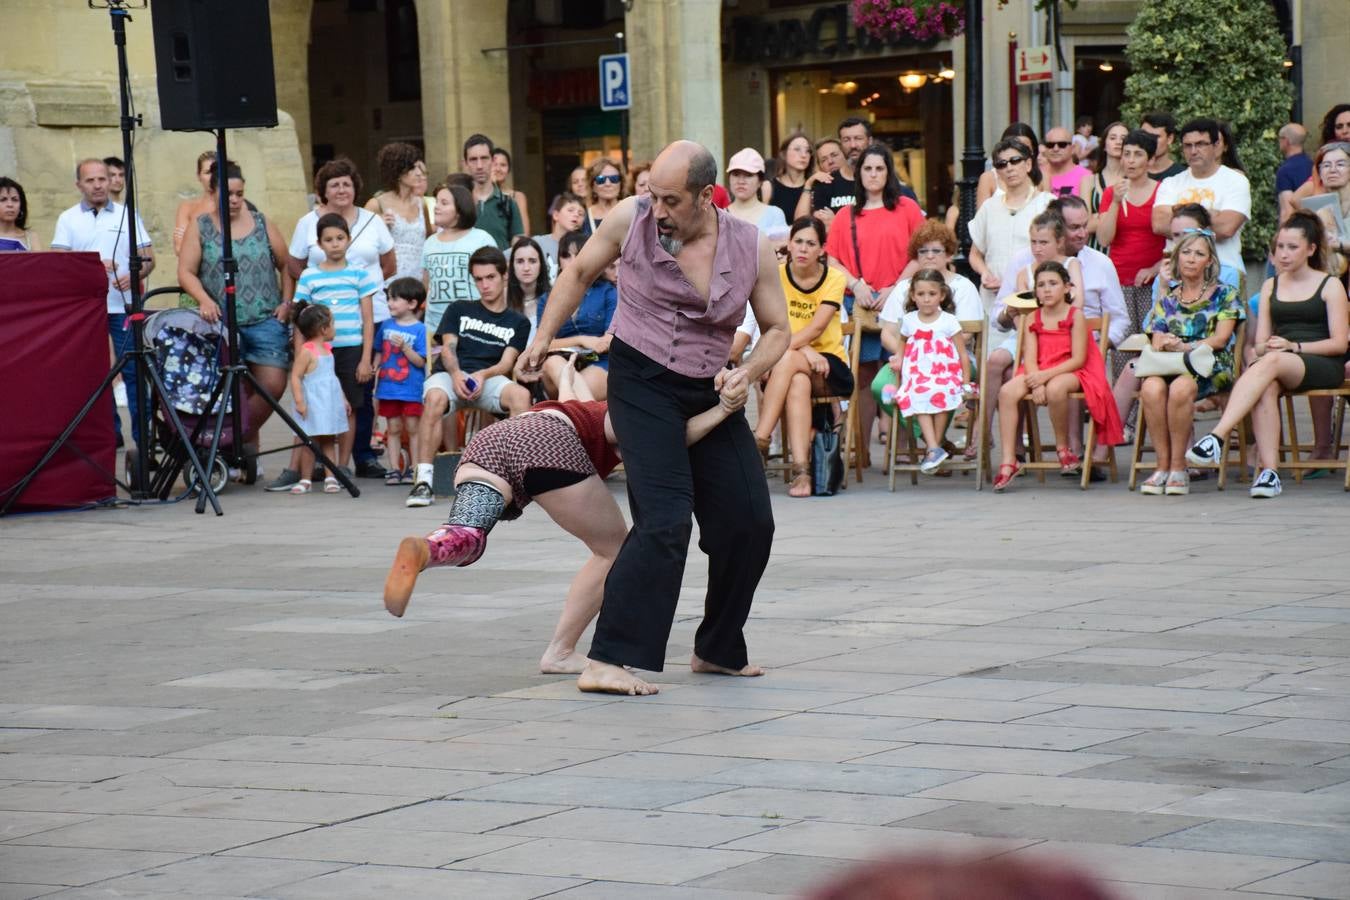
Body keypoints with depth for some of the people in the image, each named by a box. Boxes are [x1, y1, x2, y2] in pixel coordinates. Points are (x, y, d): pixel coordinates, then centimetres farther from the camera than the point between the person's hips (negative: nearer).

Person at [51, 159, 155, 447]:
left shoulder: (128, 215, 8)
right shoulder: (68, 219, 8)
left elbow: (148, 258, 7)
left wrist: (135, 275, -14)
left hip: (124, 307, -1)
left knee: (133, 371, -4)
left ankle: (143, 435, -1)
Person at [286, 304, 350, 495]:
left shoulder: (327, 349, 13)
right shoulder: (306, 351, -12)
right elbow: (295, 377, -15)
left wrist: (343, 399, 22)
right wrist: (299, 401, -21)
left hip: (330, 402, 7)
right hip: (312, 404, -7)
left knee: (328, 441, 6)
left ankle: (330, 478, 6)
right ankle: (305, 480, 5)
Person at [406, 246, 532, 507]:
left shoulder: (517, 322, 19)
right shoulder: (459, 310, 22)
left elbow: (507, 363, 6)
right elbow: (448, 348, 8)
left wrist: (482, 375, -17)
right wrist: (456, 375, -15)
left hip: (489, 378, 0)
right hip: (450, 374, 0)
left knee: (521, 395, -34)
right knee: (435, 398, -38)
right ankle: (423, 480, -38)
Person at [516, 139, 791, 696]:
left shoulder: (751, 248, -7)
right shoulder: (630, 219, -11)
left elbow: (776, 329, 4)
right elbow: (580, 272, 8)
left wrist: (748, 373, -14)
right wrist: (544, 337, 6)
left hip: (709, 392, 4)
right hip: (642, 383, -4)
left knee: (749, 522, 4)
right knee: (665, 519, -20)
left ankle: (717, 650, 24)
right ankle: (608, 660, -21)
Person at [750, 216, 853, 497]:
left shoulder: (834, 279, -2)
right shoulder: (775, 276, 2)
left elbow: (816, 328, -15)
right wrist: (806, 351, -25)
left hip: (829, 366, -1)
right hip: (786, 366, 1)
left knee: (787, 361, -34)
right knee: (798, 382, -35)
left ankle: (760, 439, -37)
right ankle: (801, 471, -44)